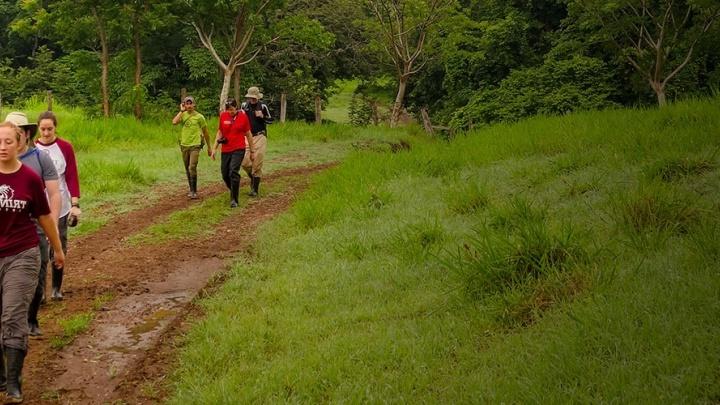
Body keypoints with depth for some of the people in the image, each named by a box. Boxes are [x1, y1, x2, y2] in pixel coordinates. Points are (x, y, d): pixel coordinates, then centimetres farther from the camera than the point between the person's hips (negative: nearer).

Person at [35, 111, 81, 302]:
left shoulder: (65, 147, 0)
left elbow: (72, 177, 0)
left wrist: (75, 204, -6)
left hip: (60, 207, 0)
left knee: (59, 249, 6)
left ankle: (57, 288, 19)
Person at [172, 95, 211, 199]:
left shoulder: (199, 117, -2)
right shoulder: (183, 115, 5)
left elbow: (206, 133, 5)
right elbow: (174, 122, -15)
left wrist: (209, 147, 8)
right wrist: (181, 111, -10)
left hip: (195, 145, -4)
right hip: (184, 145, 4)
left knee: (192, 168, -16)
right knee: (187, 169, 12)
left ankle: (194, 191, -10)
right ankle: (191, 189, 25)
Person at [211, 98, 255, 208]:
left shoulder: (243, 116, -3)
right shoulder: (223, 116, 2)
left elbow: (248, 134, 5)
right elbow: (219, 132, 10)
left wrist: (252, 151, 9)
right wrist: (214, 148, 5)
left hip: (239, 149, -4)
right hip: (225, 150, 4)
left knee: (234, 172, -16)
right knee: (225, 174, 7)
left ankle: (234, 200, -9)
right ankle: (233, 191, 34)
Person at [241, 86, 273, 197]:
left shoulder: (263, 106, -3)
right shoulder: (244, 105, 6)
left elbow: (270, 120, 4)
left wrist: (262, 116, -13)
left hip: (259, 137, -3)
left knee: (257, 164, -5)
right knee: (245, 162, -6)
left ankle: (255, 189, 3)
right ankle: (253, 178, 24)